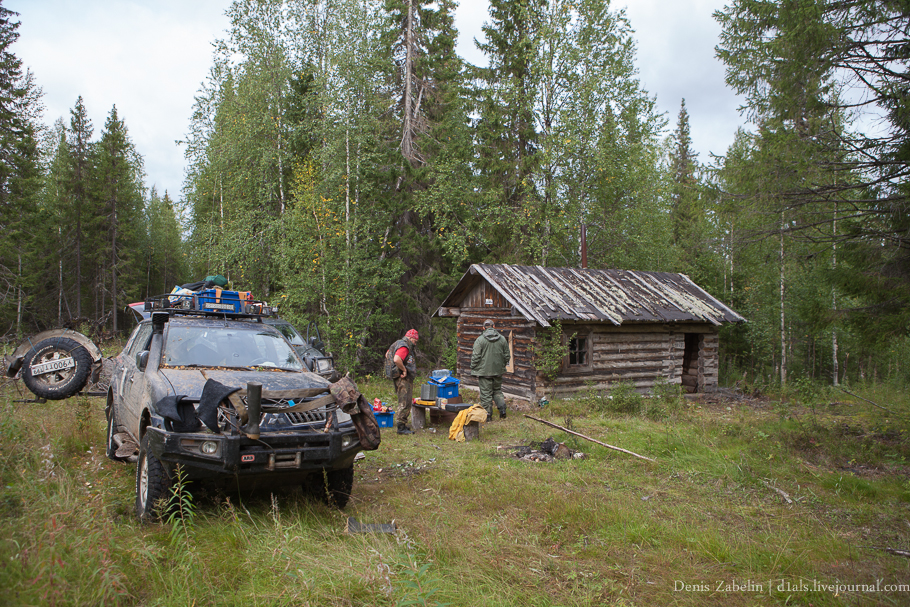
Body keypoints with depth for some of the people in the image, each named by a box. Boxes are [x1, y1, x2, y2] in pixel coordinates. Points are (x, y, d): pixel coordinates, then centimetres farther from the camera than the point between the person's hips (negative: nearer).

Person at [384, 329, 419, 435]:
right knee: (405, 403, -9)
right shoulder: (404, 347, -16)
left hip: (402, 378, 11)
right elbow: (397, 359, -33)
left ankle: (402, 425, 21)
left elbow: (387, 354, 31)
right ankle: (401, 427, -7)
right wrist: (404, 369, -20)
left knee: (403, 402, 15)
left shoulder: (397, 344, 17)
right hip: (403, 378, -11)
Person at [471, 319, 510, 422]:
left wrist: (473, 369, 1)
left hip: (484, 371, -4)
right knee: (497, 390, 19)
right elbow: (507, 355, 10)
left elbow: (476, 357, -10)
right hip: (498, 371, 4)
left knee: (486, 393, 2)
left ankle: (488, 415, 5)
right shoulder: (502, 339, 4)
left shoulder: (480, 340, -8)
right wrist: (503, 365, 24)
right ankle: (502, 408, 5)